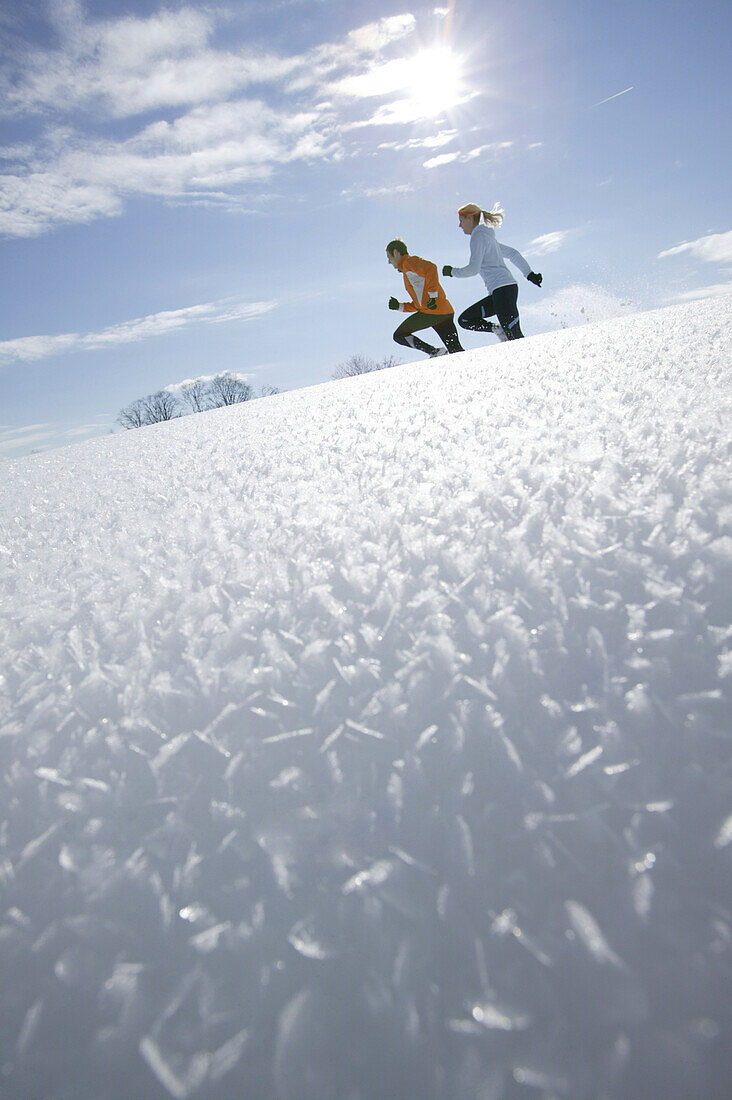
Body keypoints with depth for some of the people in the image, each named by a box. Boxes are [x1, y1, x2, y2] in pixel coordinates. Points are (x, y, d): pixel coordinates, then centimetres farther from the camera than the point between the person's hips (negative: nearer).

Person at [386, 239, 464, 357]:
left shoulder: (409, 262, 2)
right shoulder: (410, 272, 30)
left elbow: (431, 268, -18)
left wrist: (432, 295, -22)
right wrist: (399, 306, 22)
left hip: (431, 312, -9)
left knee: (399, 335, 3)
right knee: (456, 351, 8)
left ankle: (434, 352, -10)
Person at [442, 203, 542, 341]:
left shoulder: (478, 235, -4)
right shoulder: (488, 236, 25)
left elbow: (474, 269, -13)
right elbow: (513, 254, 28)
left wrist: (452, 271, 2)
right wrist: (529, 274, 25)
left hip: (503, 289, -10)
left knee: (515, 338, -17)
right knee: (464, 320, 10)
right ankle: (500, 330, -1)